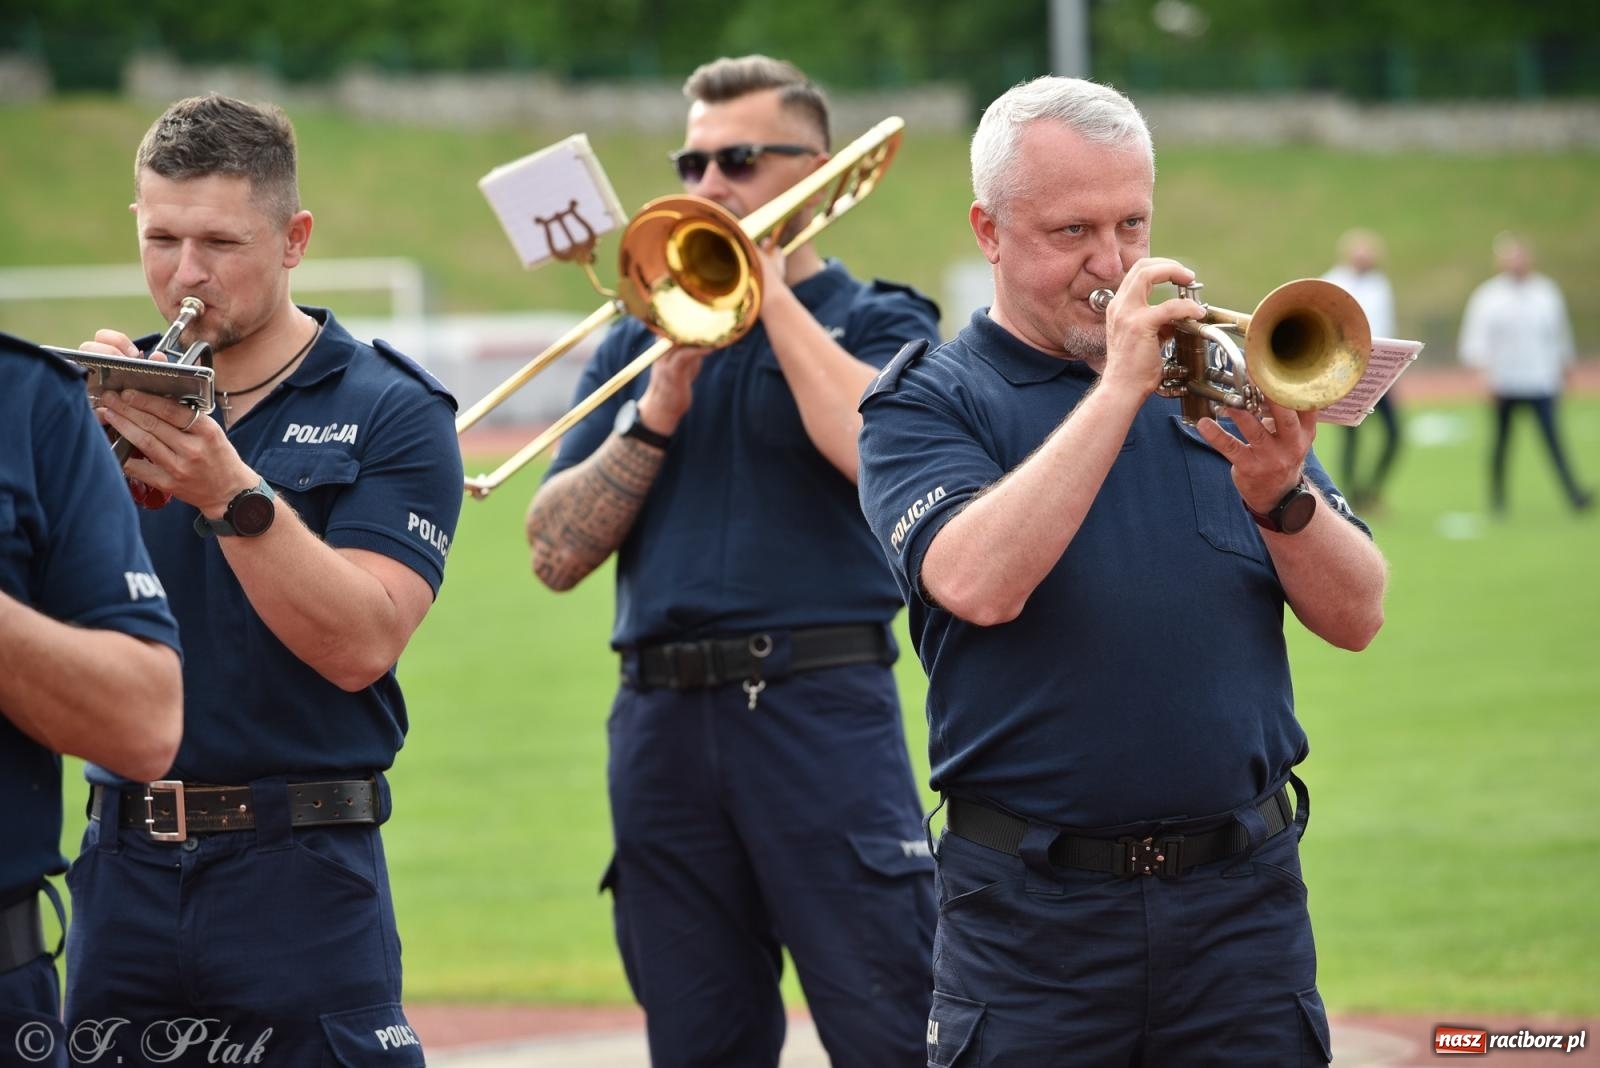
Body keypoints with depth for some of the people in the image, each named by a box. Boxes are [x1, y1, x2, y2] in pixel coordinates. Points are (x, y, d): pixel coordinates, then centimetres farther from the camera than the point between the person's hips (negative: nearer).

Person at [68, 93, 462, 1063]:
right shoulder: (113, 395, 9)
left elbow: (358, 646, -13)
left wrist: (231, 491, -24)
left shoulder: (392, 414, -1)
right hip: (124, 866, 4)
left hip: (300, 874, -3)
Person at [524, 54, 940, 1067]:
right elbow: (557, 552, 8)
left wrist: (774, 295, -7)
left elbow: (879, 452, -17)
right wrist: (658, 412, -4)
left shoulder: (878, 322, 7)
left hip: (821, 714, -4)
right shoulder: (639, 342, 17)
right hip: (662, 723, 4)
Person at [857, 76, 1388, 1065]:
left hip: (1244, 898, 3)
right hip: (1032, 910, -3)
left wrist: (1281, 499, -14)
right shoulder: (925, 404, 1)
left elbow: (1357, 615, 5)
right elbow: (976, 583, -19)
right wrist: (1120, 388, -19)